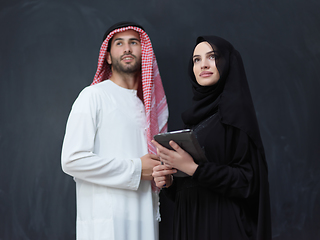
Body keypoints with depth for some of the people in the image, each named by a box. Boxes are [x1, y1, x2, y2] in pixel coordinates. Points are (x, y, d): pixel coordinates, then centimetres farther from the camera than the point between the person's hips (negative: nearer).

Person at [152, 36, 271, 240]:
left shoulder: (235, 108, -9)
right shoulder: (198, 112, 13)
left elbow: (248, 180, -16)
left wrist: (193, 169, -21)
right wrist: (168, 181, -3)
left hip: (222, 222, -7)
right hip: (190, 220, 7)